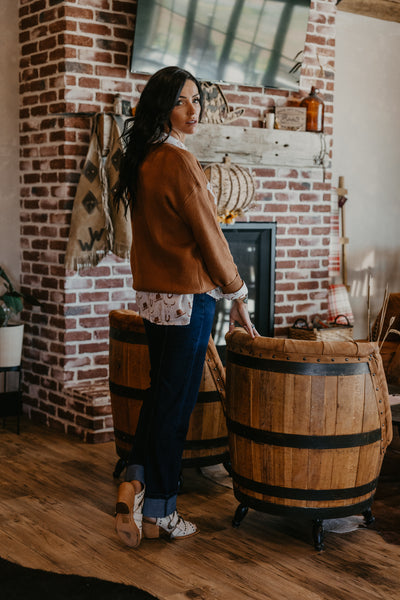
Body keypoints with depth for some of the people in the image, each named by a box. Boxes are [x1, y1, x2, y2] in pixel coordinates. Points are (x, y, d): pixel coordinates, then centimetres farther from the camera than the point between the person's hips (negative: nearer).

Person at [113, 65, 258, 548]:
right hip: (187, 296, -8)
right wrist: (237, 295, -3)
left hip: (152, 292, 8)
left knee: (160, 391, 18)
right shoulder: (180, 162, -17)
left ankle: (135, 482, 11)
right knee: (176, 400, 2)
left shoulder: (142, 161, 10)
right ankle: (159, 512, 14)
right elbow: (208, 236, -14)